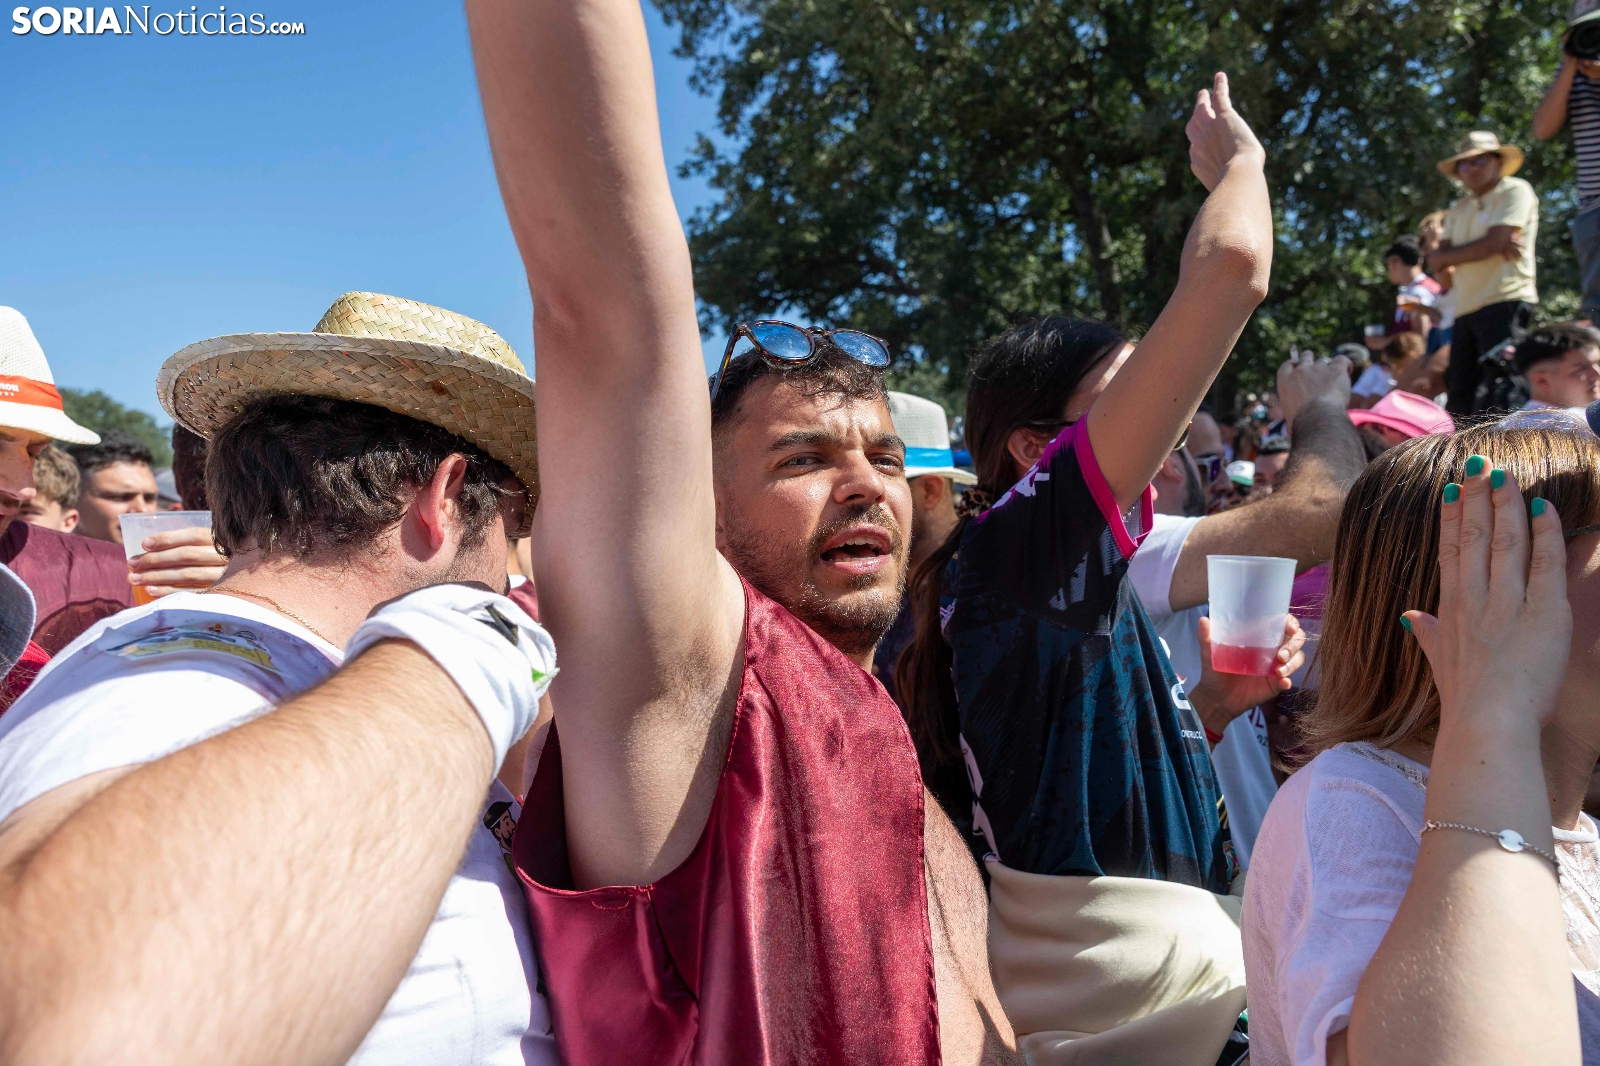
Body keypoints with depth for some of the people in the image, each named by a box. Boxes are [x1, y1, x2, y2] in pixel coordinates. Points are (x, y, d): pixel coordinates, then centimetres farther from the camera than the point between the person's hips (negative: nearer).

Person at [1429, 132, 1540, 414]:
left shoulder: (1515, 191, 2)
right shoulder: (1458, 210, 22)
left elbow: (1492, 243, -11)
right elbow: (1436, 260, 8)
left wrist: (1450, 254, 6)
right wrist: (1497, 247, -6)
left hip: (1506, 302, -7)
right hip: (1466, 309, 7)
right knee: (1459, 393, 3)